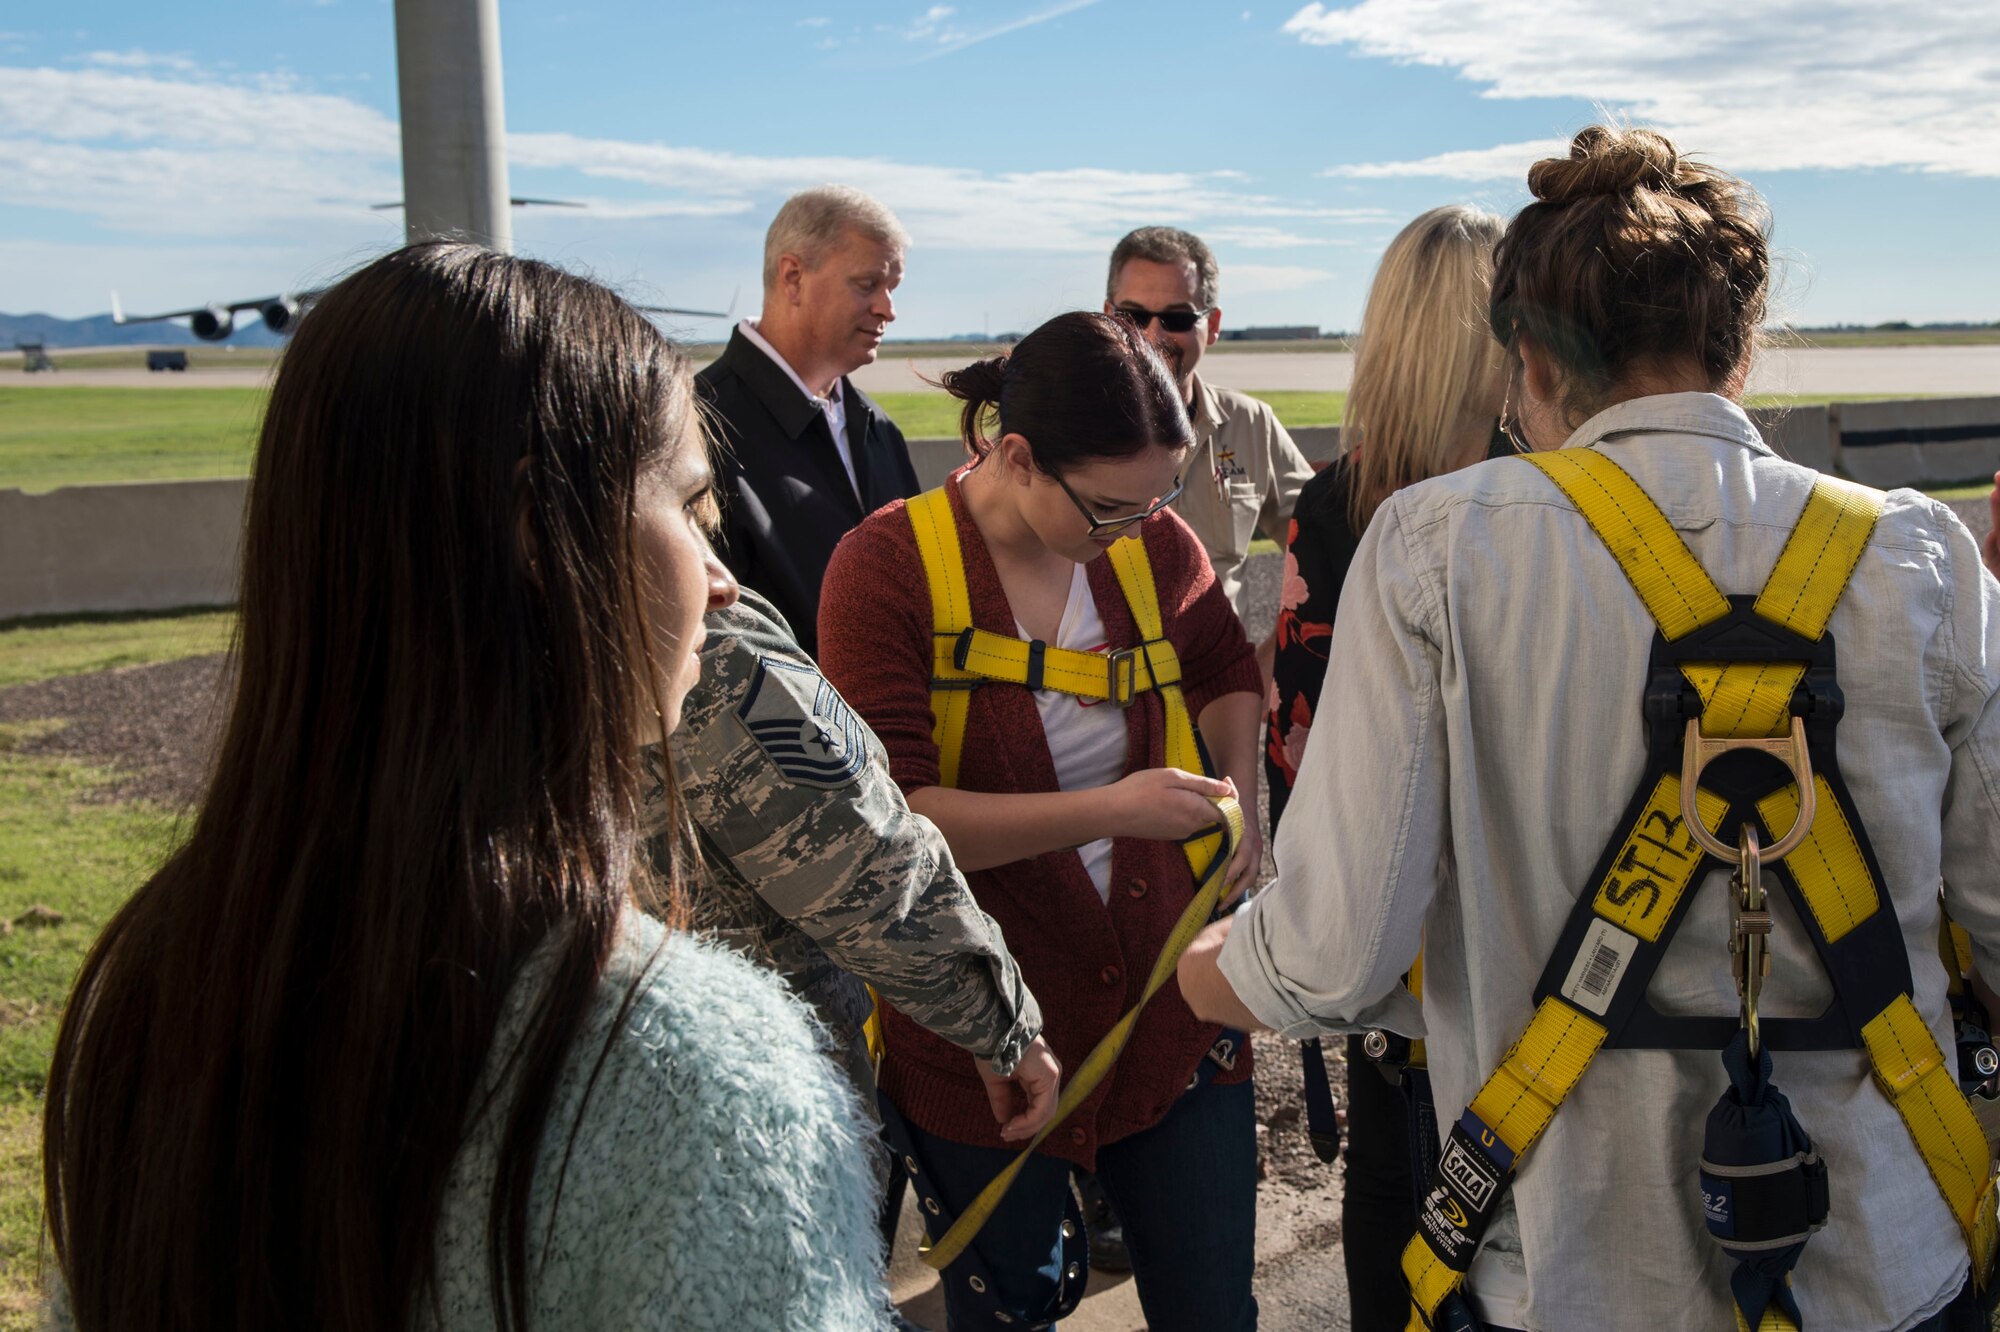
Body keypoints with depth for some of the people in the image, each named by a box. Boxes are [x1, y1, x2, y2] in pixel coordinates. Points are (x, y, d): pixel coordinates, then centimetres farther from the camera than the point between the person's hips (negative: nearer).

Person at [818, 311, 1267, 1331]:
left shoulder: (1154, 543, -1)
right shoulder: (886, 566, -14)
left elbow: (1227, 667, 21)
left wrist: (1240, 801, 5)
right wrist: (1105, 809, -26)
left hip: (1170, 1002, 4)